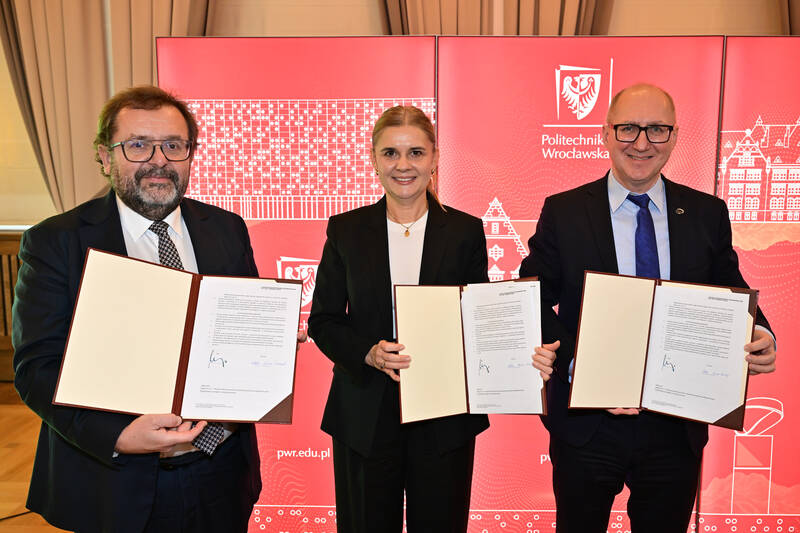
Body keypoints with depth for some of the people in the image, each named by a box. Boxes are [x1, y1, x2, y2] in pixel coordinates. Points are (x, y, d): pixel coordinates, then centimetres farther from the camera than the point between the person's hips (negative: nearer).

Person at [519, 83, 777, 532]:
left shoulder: (708, 214, 2)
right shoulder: (563, 213, -5)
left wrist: (760, 339, -13)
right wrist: (579, 369, -19)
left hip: (678, 429, 2)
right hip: (587, 427, -2)